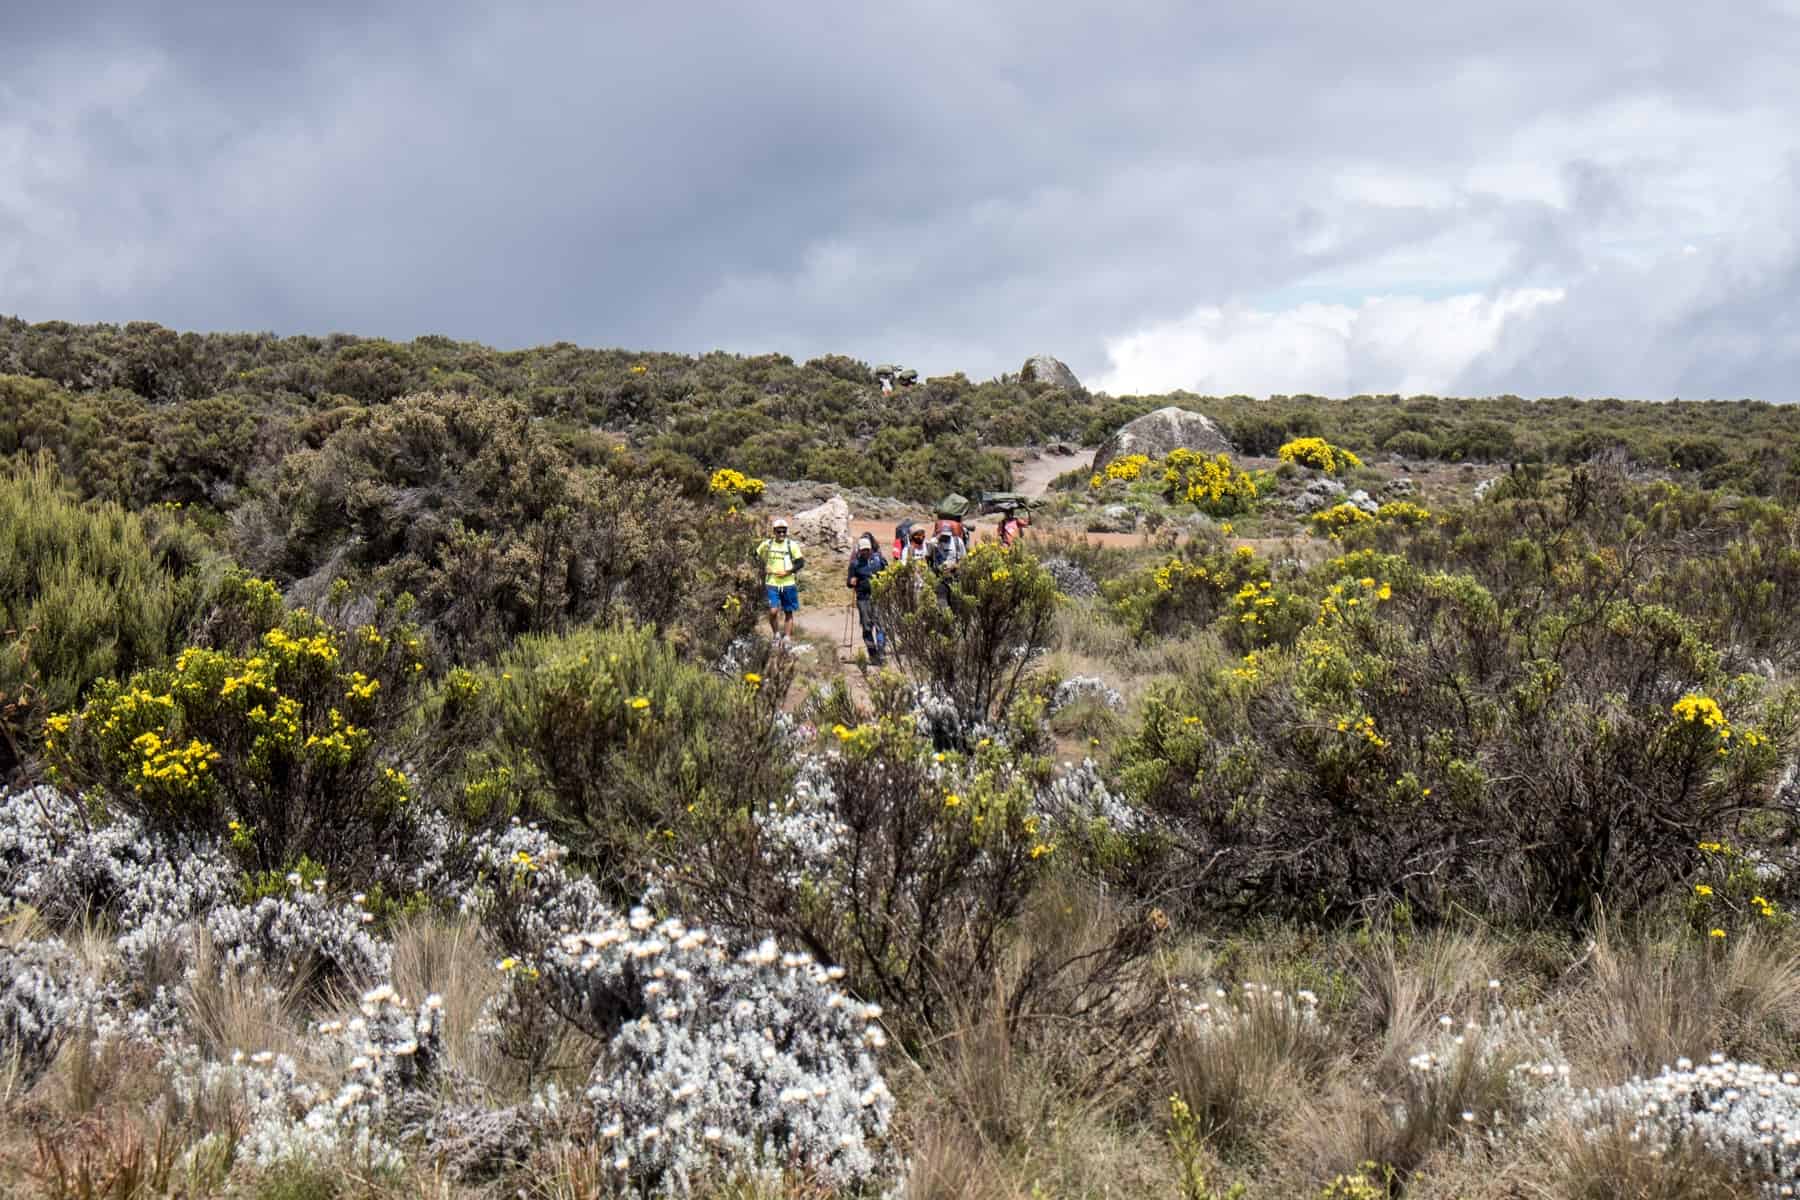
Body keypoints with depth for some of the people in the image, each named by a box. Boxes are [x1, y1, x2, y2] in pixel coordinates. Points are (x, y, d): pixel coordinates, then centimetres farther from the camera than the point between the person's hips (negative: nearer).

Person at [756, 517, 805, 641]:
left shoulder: (792, 545, -4)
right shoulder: (766, 544, 1)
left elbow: (801, 562, -2)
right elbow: (756, 556, 17)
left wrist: (787, 572, -14)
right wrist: (763, 568, 3)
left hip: (788, 584, 0)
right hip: (772, 584, 0)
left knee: (788, 612, 9)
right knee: (773, 611, -12)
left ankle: (787, 636, 21)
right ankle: (776, 633, 11)